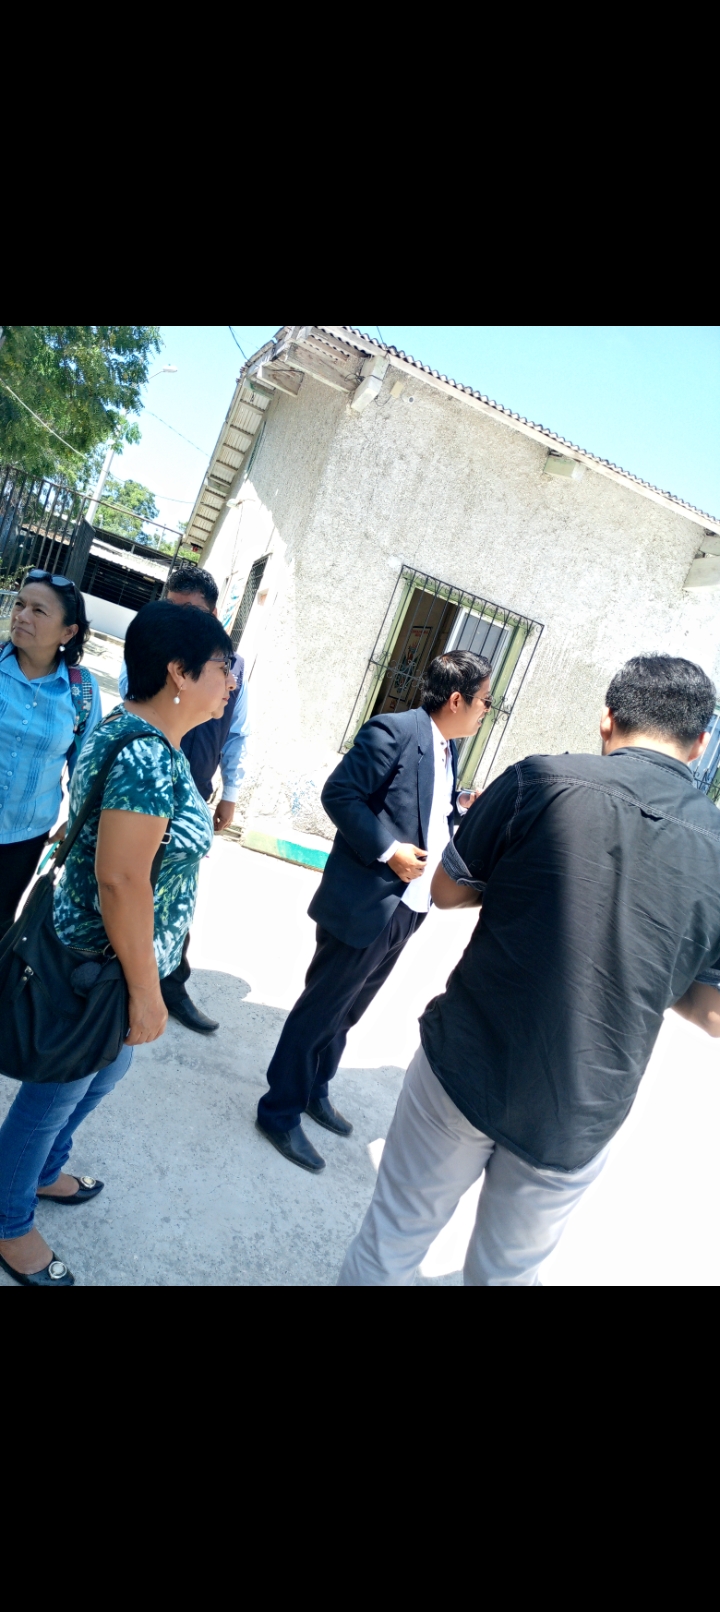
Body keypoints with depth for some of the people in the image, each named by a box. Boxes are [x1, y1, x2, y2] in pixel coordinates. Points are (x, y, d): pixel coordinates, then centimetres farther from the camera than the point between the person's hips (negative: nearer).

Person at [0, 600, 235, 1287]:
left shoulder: (135, 730, 4)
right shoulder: (149, 757, -28)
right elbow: (120, 880, -30)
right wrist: (144, 991, -21)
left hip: (103, 951, 10)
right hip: (107, 964, -9)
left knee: (104, 1070, 27)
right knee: (59, 1088, 13)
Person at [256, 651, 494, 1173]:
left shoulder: (449, 749, 12)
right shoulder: (393, 731, -15)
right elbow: (339, 793, -18)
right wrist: (388, 849, -22)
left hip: (408, 908, 8)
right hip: (364, 902, -8)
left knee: (346, 1010, 22)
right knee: (321, 1007, 5)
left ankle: (314, 1091, 40)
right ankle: (281, 1111, 22)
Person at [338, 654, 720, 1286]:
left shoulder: (542, 779, -14)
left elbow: (447, 890, -3)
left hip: (466, 1070, -2)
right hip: (578, 1122, 3)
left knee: (391, 1243, 19)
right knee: (508, 1271, 25)